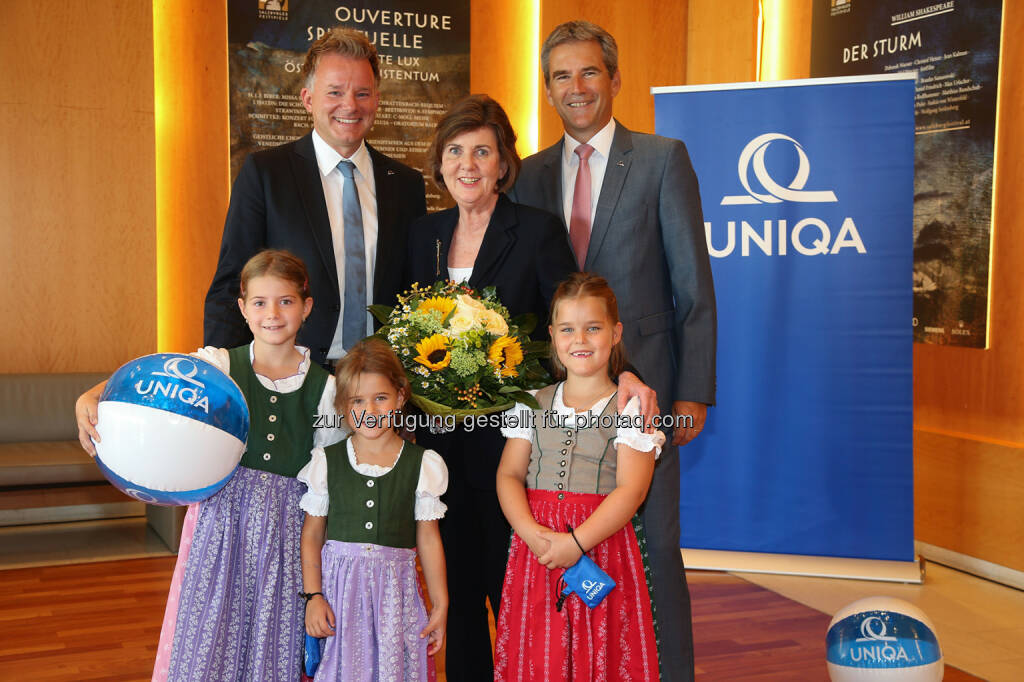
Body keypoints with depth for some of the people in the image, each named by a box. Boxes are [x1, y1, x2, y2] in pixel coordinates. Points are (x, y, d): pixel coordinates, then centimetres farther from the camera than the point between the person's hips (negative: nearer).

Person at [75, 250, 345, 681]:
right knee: (211, 634, 4)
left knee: (274, 639, 8)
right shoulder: (219, 365, -2)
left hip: (285, 527, 1)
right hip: (222, 515, -1)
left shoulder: (322, 387, 2)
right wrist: (90, 397, -33)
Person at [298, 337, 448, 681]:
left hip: (396, 589, 0)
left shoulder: (422, 464, 0)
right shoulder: (326, 461, 2)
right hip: (338, 587, 0)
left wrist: (440, 605, 5)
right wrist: (313, 597, -2)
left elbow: (428, 539, 3)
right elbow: (311, 534, 4)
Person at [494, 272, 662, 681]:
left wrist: (576, 543, -19)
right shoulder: (532, 405, 10)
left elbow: (630, 490, -10)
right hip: (535, 548, 3)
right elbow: (509, 476, 3)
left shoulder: (632, 409, -2)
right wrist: (530, 532, -14)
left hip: (602, 546, -3)